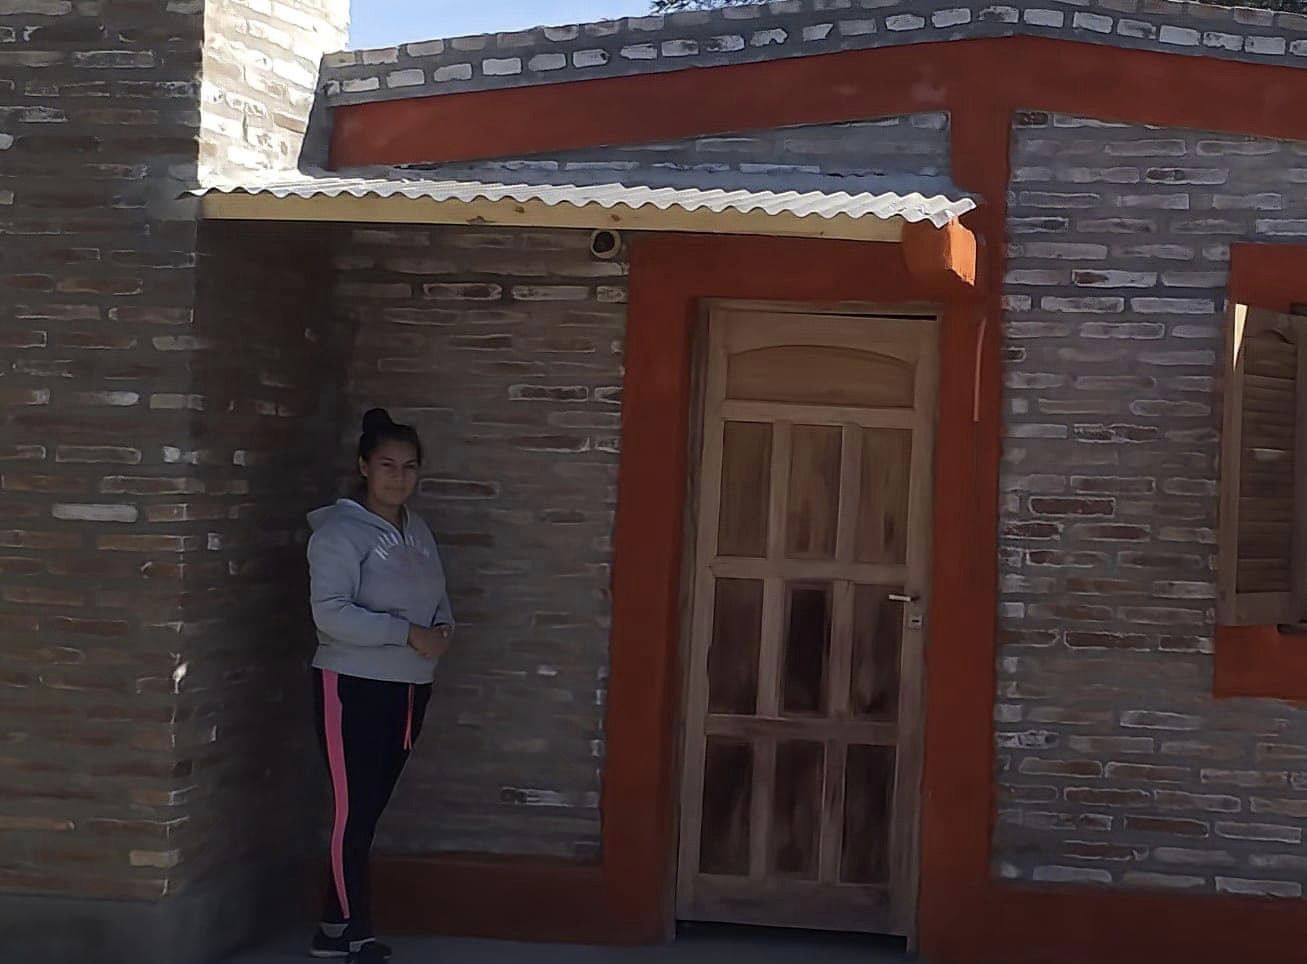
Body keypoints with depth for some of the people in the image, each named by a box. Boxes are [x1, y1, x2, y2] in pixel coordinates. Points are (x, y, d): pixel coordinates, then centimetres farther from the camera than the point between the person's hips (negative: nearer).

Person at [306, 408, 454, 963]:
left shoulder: (418, 531, 11)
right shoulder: (340, 531, -12)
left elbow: (438, 599, 16)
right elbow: (330, 612, -22)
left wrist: (442, 630, -7)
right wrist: (407, 633, -22)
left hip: (408, 689, 8)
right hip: (353, 687, -7)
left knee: (370, 810, 12)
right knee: (354, 811, -4)